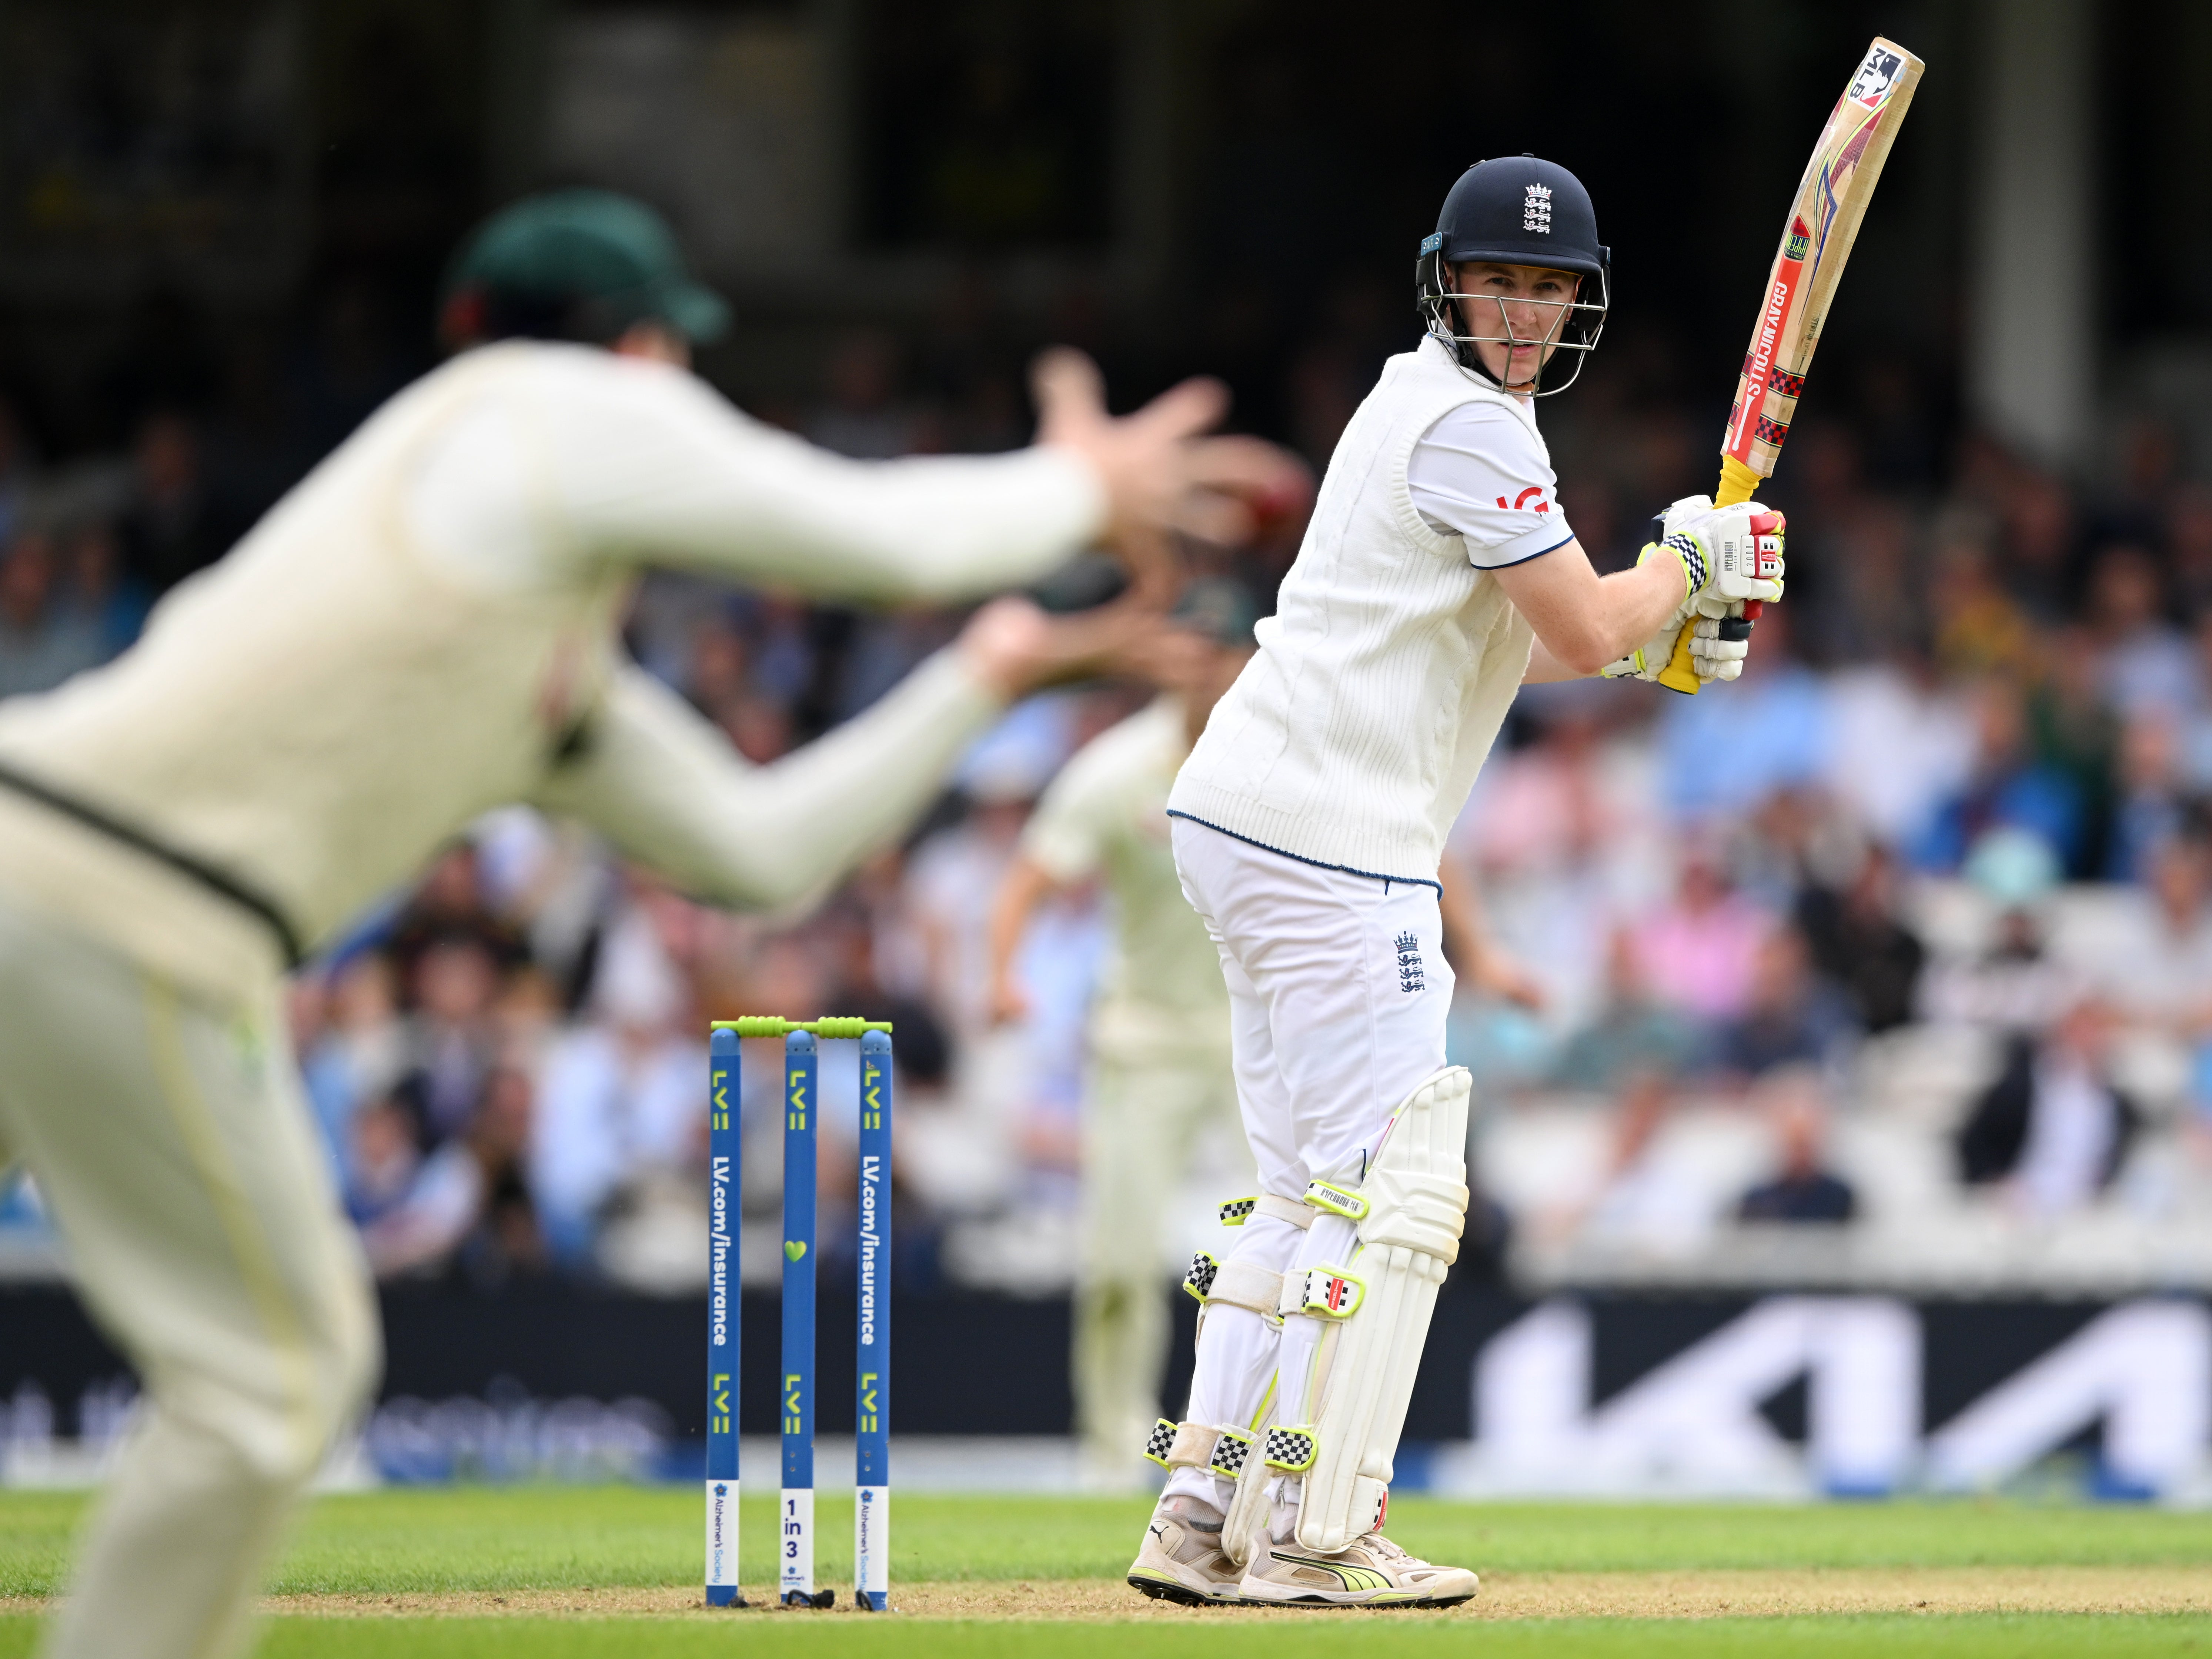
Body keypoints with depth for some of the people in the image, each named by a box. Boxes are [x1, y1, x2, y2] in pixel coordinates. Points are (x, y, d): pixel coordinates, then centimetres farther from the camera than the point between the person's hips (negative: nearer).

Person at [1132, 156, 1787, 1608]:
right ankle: (1309, 1540, -8)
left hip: (1246, 829, 11)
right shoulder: (1468, 425, -12)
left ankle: (1205, 1526, 12)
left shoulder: (1426, 406, 20)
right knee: (1390, 1189, -8)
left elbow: (1522, 642, 26)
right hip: (1332, 837, -11)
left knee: (1307, 1193, 14)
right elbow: (1582, 637, -15)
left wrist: (1658, 627, 10)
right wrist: (1684, 561, 3)